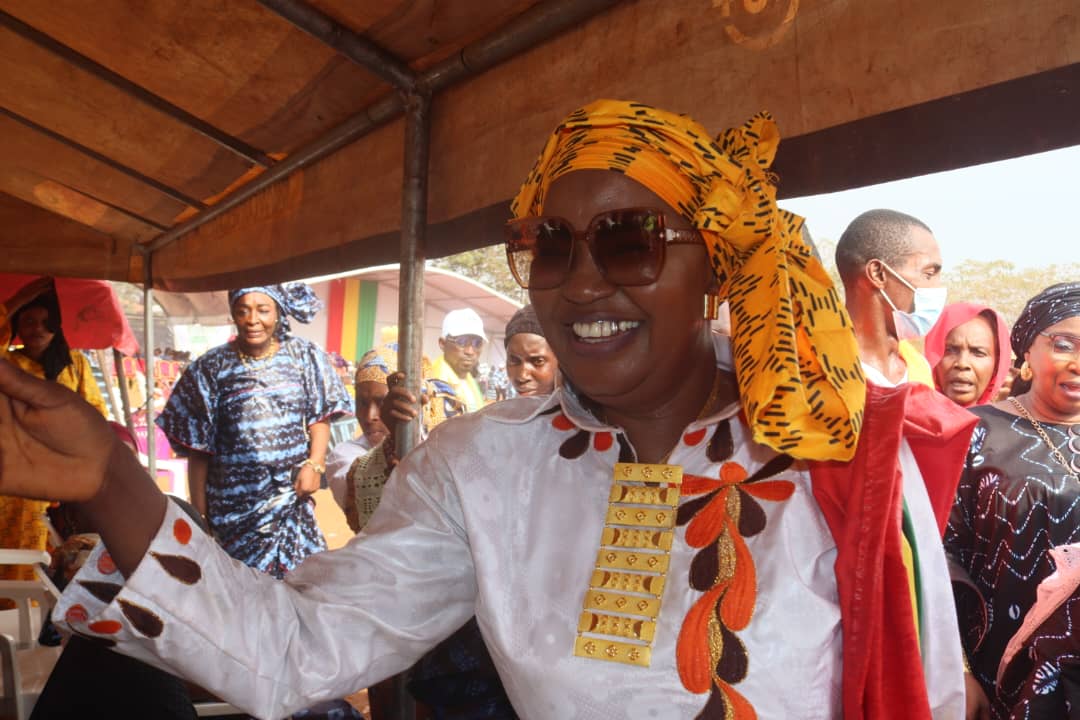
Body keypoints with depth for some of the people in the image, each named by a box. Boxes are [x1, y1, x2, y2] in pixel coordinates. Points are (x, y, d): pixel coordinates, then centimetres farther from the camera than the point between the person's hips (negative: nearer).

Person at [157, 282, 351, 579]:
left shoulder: (304, 356, 1)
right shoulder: (211, 368, -3)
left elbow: (320, 417, 6)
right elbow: (198, 450, 0)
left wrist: (314, 464, -11)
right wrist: (199, 514, 1)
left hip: (293, 497, 1)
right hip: (237, 503, -1)